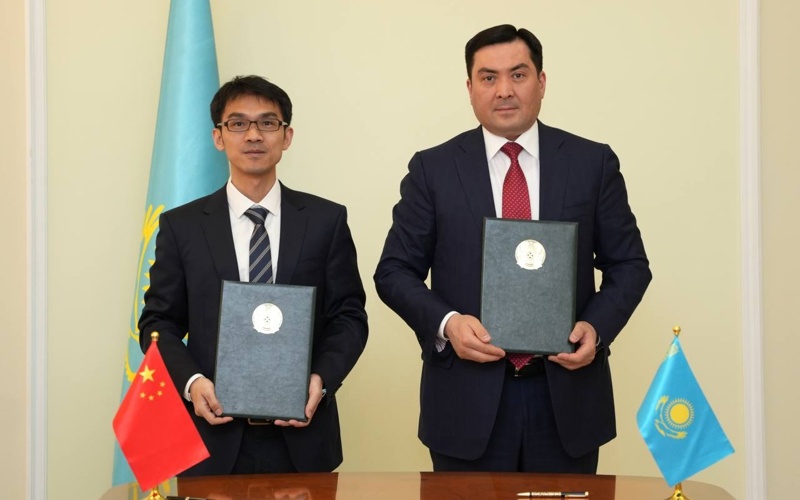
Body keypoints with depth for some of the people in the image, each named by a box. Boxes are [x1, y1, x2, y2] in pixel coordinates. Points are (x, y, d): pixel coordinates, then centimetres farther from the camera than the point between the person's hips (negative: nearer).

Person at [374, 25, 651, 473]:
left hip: (568, 393, 1)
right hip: (467, 400, 0)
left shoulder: (593, 163, 4)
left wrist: (596, 326, -11)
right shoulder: (432, 169, 3)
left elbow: (629, 264, 7)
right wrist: (445, 322, -15)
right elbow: (396, 271, 3)